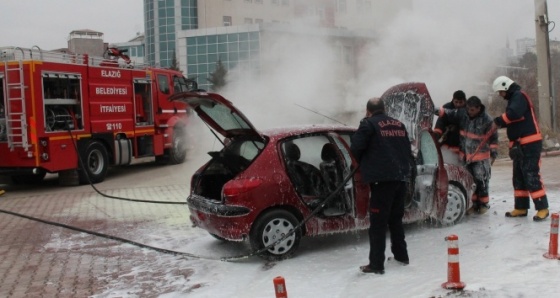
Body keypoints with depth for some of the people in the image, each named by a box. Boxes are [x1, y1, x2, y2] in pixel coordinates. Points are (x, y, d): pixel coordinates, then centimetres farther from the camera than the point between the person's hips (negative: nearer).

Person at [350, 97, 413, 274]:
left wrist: (363, 162, 9)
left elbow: (356, 148, -10)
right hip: (401, 177, 7)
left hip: (382, 178, -7)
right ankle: (401, 255, 32)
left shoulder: (368, 124, -3)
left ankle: (376, 264, -3)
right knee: (396, 219, 22)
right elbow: (408, 151, 19)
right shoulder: (399, 125, 17)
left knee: (378, 222, -3)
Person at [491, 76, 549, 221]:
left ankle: (542, 208, -6)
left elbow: (513, 114, -29)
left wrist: (498, 121, -17)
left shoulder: (519, 96, -11)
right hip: (520, 145, 10)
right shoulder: (513, 99, 20)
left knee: (531, 176, -10)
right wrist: (500, 123, 1)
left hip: (530, 144, -10)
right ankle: (521, 208, 17)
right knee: (519, 177, 11)